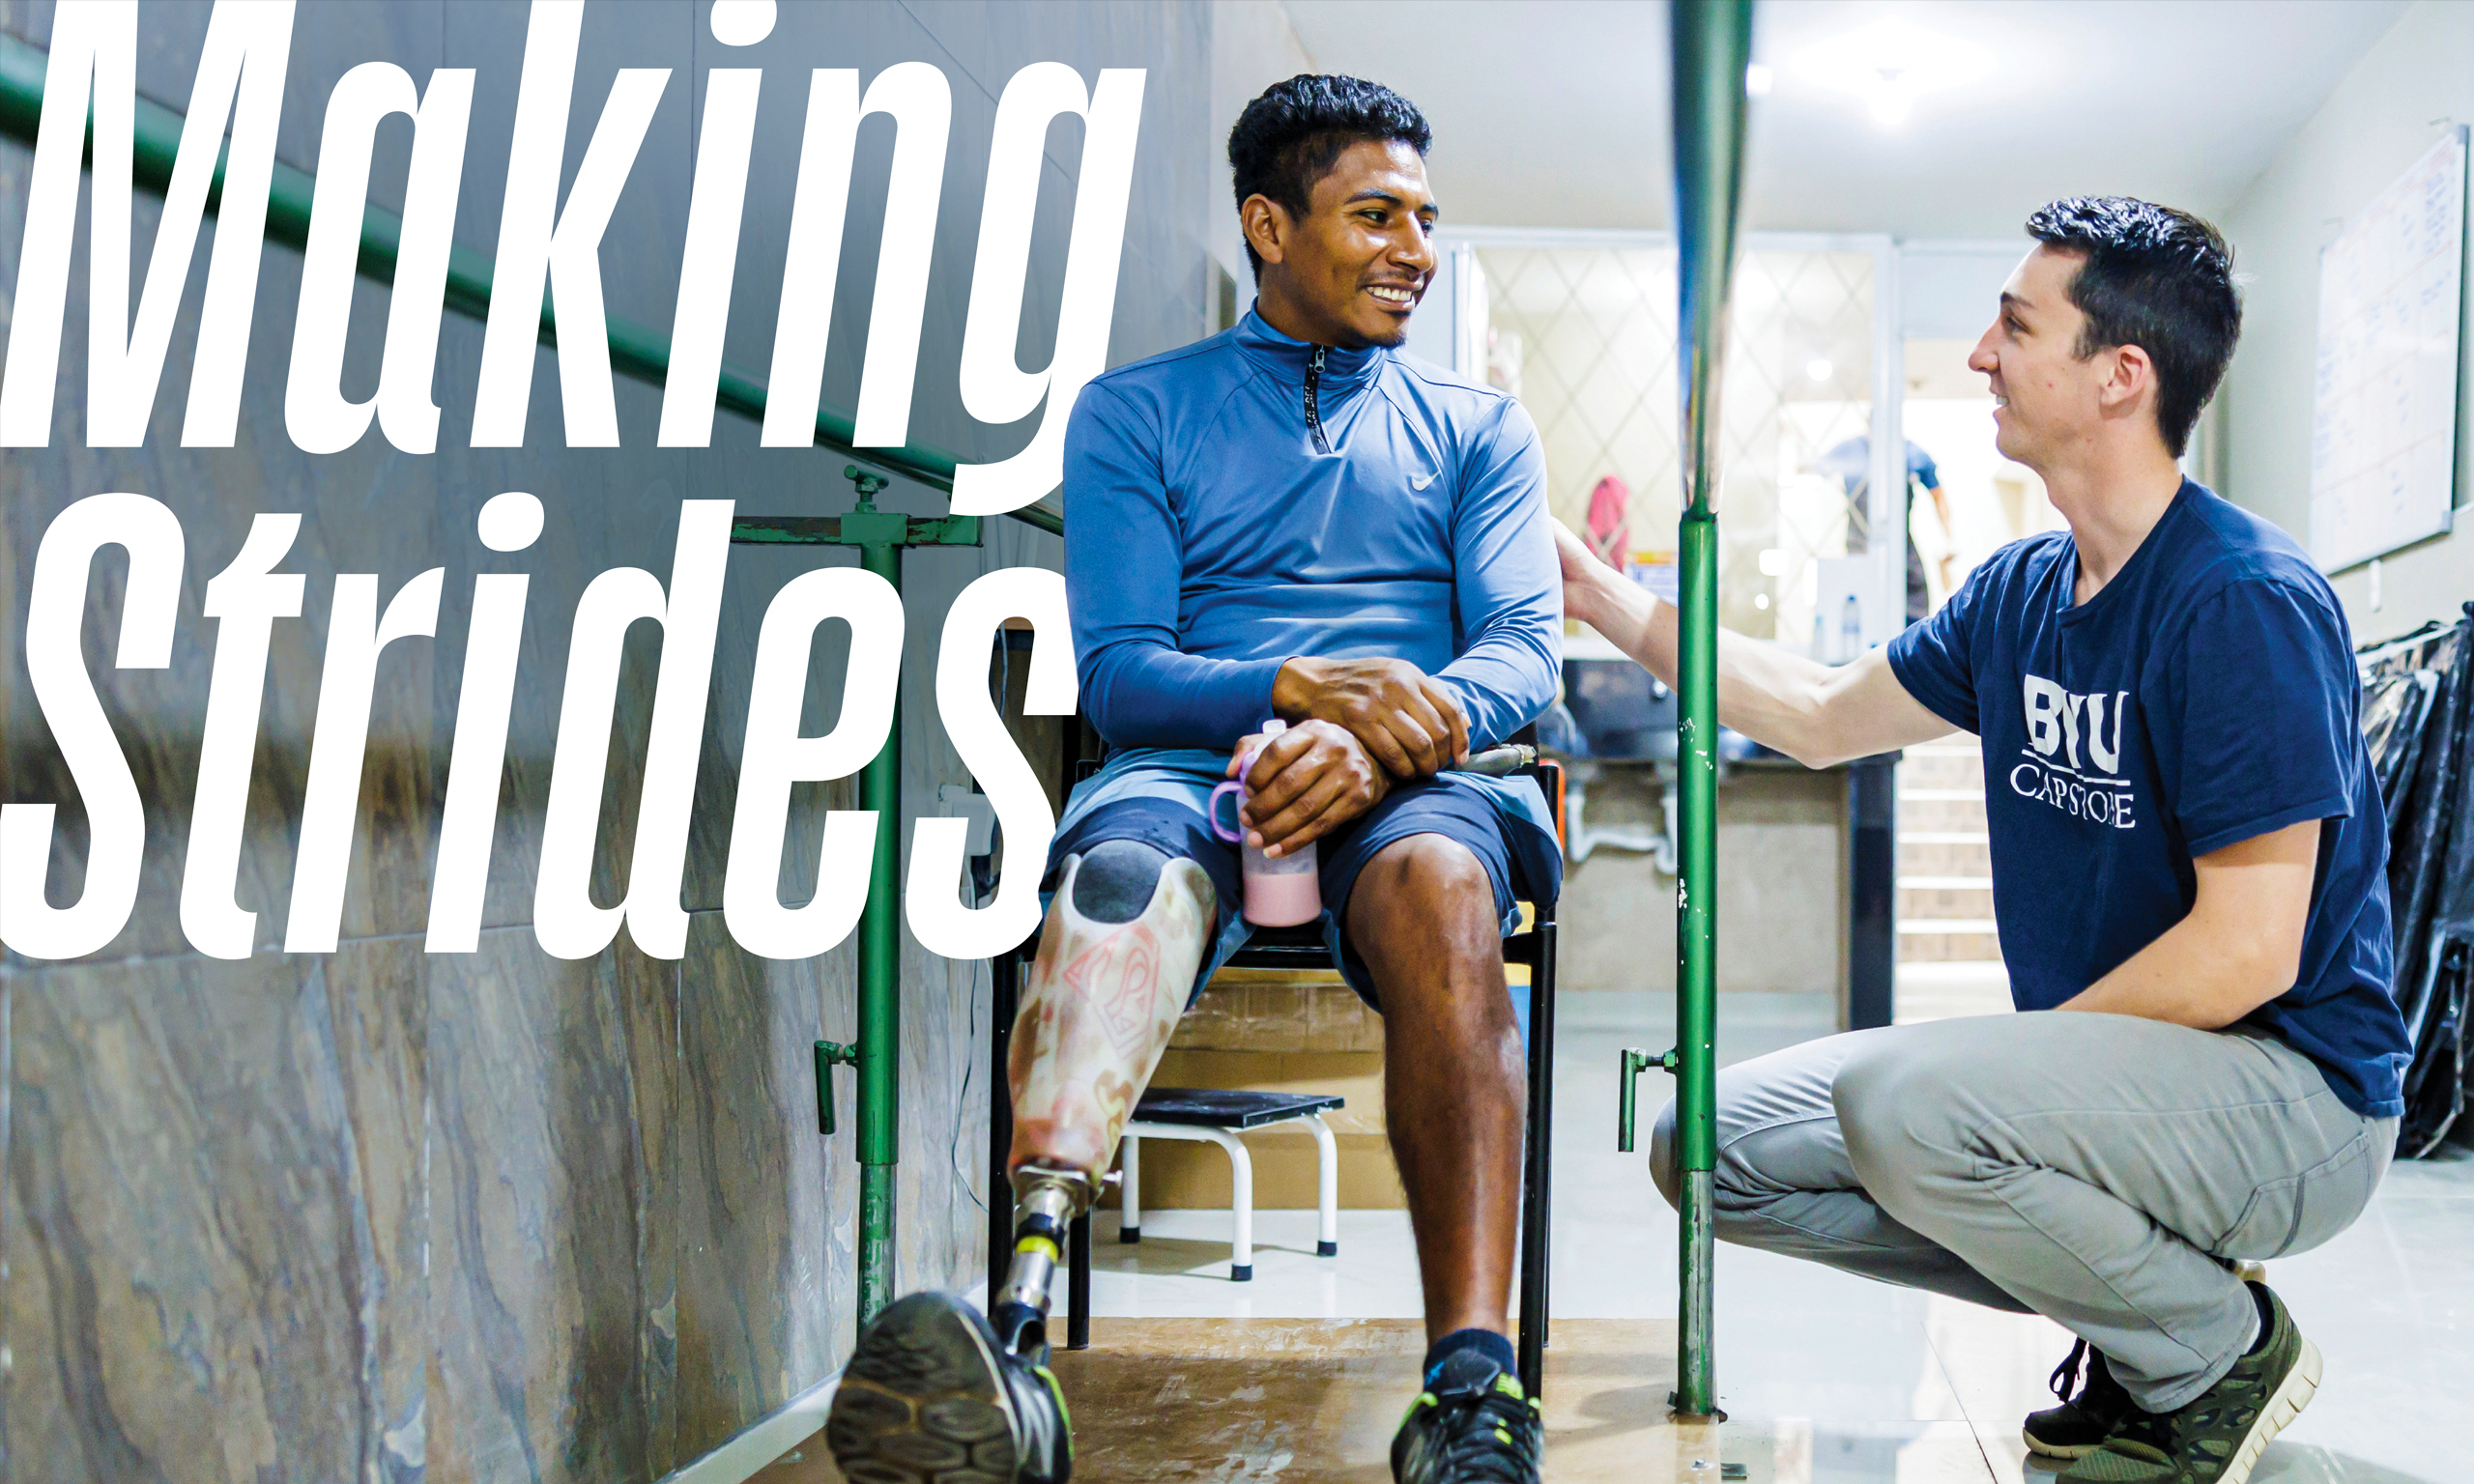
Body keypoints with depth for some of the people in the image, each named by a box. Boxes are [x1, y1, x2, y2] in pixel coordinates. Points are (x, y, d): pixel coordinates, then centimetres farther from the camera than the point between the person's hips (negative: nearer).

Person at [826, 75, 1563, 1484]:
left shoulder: (1480, 426, 22)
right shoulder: (1136, 412, 17)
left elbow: (1525, 648, 6)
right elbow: (1118, 675, 5)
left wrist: (1385, 737, -17)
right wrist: (1303, 690, -16)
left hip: (1415, 783, 1)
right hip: (1193, 765, 0)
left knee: (1436, 886, -37)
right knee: (1121, 883, -37)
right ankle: (1017, 1332, -59)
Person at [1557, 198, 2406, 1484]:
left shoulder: (2245, 603, -19)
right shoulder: (2020, 592, 6)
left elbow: (2250, 948, -22)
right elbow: (1822, 717, 19)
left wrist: (2024, 1049, -15)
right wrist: (1608, 599, 18)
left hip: (2288, 1093, -8)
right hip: (2107, 1070, 8)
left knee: (1901, 1101, -33)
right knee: (1711, 1145, 2)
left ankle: (2219, 1347, -6)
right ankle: (2128, 1294, 9)